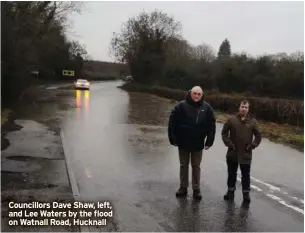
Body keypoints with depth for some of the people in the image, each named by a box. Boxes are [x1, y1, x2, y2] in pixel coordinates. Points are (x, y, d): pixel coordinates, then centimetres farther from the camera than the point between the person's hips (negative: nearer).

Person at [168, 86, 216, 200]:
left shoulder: (206, 107, -4)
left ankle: (196, 189, 21)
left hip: (198, 143, 1)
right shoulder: (182, 105, -10)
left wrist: (209, 141, -2)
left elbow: (211, 125, 1)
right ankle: (183, 188, 24)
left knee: (196, 167, 11)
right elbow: (172, 122, -9)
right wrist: (173, 138, -10)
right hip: (183, 142, -1)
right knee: (183, 165, 12)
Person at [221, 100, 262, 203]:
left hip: (246, 154, -1)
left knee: (246, 175, 6)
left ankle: (246, 193, 17)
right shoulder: (232, 120, -4)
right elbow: (224, 133, 2)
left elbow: (258, 136, 5)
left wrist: (251, 146, -4)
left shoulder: (252, 121, -2)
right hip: (232, 153, 1)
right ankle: (230, 191, 28)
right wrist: (229, 144, -6)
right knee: (232, 174, 13)